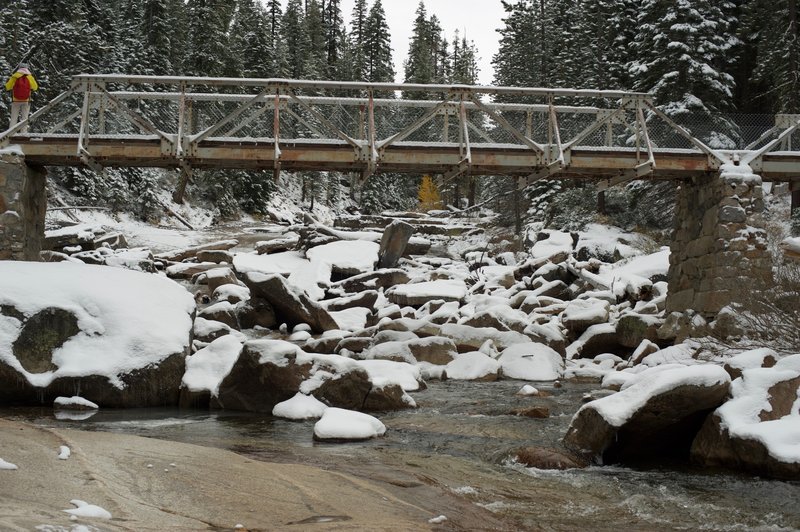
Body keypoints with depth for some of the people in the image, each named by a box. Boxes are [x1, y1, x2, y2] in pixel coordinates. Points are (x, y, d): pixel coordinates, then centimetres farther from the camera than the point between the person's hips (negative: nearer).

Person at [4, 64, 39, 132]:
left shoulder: (14, 77, -3)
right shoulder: (29, 77, -1)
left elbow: (7, 87, -1)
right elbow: (35, 87, 5)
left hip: (15, 100, 0)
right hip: (26, 101, 0)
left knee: (14, 118, 4)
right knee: (25, 117, 4)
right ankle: (23, 133, -3)